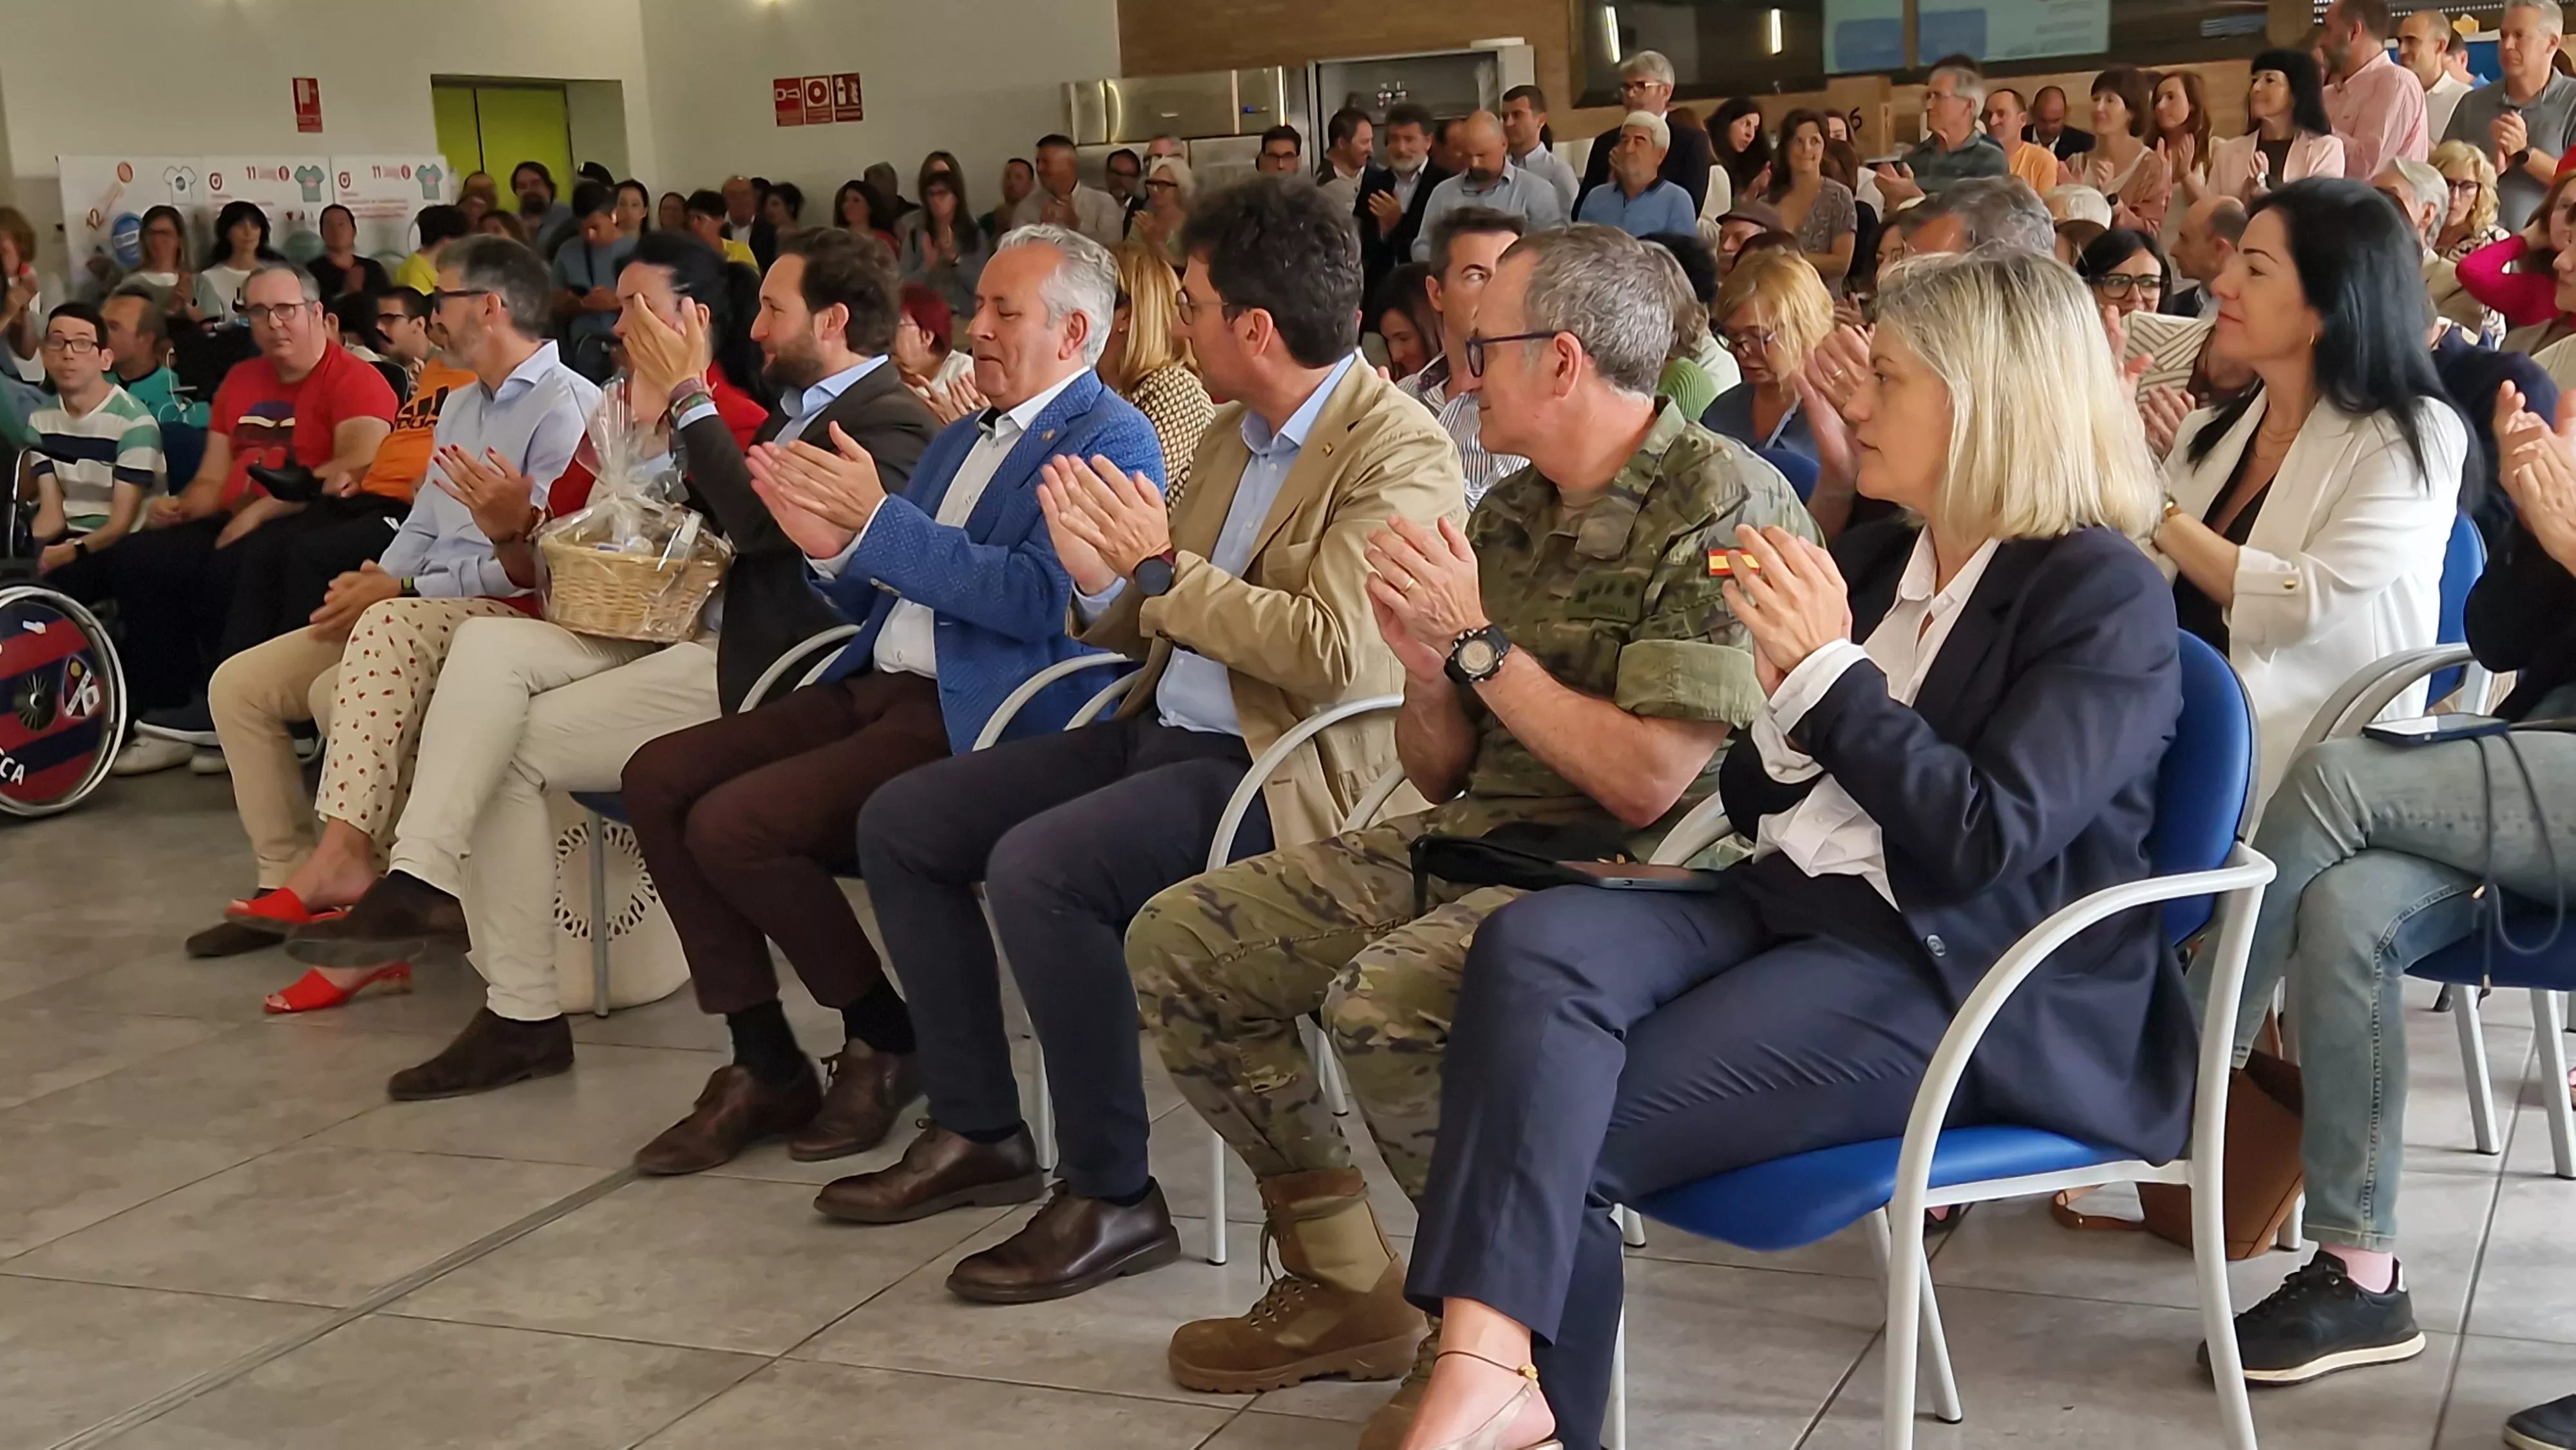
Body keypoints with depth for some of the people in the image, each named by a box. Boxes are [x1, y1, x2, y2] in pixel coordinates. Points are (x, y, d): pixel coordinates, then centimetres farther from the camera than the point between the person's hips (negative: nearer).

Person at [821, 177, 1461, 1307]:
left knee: (1038, 866, -30)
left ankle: (1112, 1196, -16)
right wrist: (1103, 578, -6)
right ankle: (976, 1131, 13)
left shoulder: (1397, 455, -13)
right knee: (899, 823, 4)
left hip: (1285, 770, -9)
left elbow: (1335, 653, -25)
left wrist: (1164, 570, -17)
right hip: (1163, 731, 10)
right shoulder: (1232, 437, 15)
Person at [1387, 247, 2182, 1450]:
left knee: (1566, 1125, -23)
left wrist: (1828, 675, -16)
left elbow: (1983, 843, -17)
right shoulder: (1874, 558, 16)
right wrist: (1783, 695, -4)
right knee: (1533, 946, -24)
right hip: (1789, 905, 7)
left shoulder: (2103, 596, -6)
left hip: (1949, 976, -7)